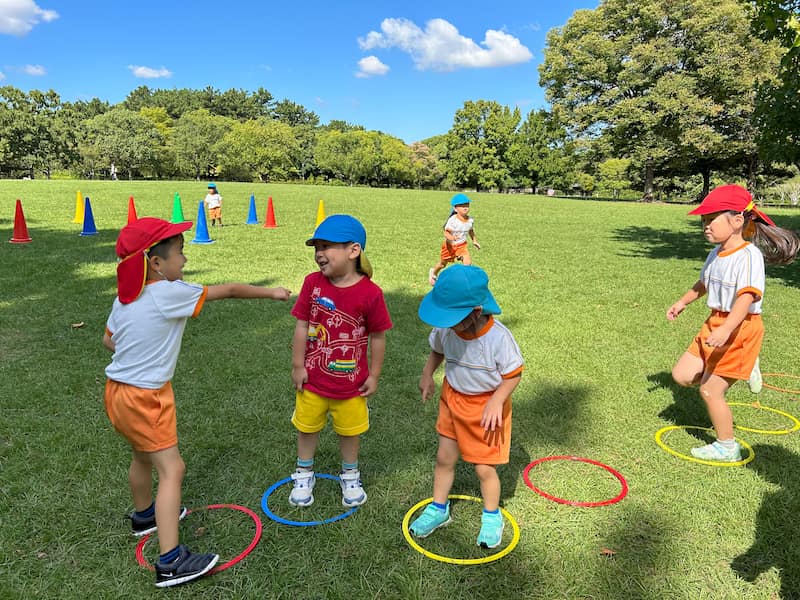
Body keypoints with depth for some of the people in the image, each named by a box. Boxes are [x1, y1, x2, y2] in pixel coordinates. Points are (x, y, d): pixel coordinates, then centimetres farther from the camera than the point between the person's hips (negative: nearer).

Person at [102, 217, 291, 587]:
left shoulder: (125, 296, 3)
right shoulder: (171, 293, -21)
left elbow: (108, 339, 15)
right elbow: (227, 290, -12)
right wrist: (270, 292, -1)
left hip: (118, 390, 9)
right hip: (146, 397, -9)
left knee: (142, 456, 28)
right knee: (171, 470, -6)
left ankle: (144, 515, 51)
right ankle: (170, 563, -6)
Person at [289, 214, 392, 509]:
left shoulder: (370, 293, -19)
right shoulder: (313, 283, -12)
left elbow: (378, 337, -9)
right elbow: (302, 326, -6)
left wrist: (373, 375, -4)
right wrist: (298, 366, -4)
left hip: (351, 381, -2)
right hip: (312, 378, 2)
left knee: (350, 430, 19)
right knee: (307, 427, 20)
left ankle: (350, 476, 44)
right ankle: (304, 476, 44)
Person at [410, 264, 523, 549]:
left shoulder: (498, 337, -28)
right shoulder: (445, 329, -16)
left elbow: (513, 374, -15)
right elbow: (437, 351, 8)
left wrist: (496, 401, -26)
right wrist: (427, 374, -5)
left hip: (487, 406, -4)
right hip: (452, 399, 4)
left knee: (484, 468, 6)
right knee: (444, 458, 14)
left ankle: (492, 517, 34)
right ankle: (438, 509, 37)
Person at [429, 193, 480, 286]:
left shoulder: (470, 220, -8)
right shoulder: (452, 220, -27)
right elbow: (446, 233, -31)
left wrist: (474, 241, 20)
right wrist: (452, 237, -52)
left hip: (462, 245, 3)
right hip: (450, 245, -3)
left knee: (468, 262, -18)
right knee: (443, 264, 18)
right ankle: (433, 273, 50)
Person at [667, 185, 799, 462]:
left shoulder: (749, 256, -21)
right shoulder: (716, 254, 6)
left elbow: (747, 297, -34)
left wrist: (726, 329, -46)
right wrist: (682, 302, 31)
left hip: (740, 328, -9)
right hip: (715, 324, 9)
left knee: (709, 390, -2)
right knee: (682, 375, 6)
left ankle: (727, 447, 19)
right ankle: (739, 370, 22)